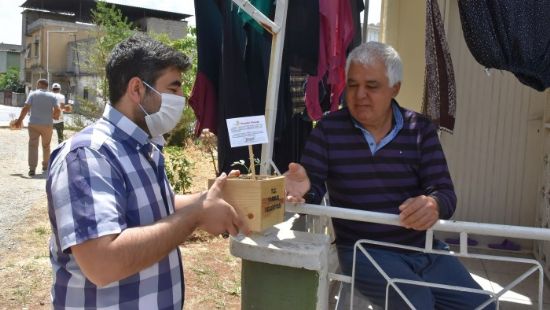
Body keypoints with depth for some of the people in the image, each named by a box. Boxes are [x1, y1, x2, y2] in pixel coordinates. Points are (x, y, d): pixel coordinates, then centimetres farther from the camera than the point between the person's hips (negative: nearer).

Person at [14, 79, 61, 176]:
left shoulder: (33, 94, -1)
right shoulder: (52, 96, 2)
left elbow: (26, 108, -8)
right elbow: (57, 110, -7)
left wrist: (19, 120, 0)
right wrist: (54, 116, 14)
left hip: (34, 124, -1)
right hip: (47, 124, 1)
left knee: (33, 146, -2)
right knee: (46, 146, 17)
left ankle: (32, 168, -11)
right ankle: (45, 165, 28)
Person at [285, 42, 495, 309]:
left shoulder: (421, 130, 0)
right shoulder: (328, 130, -4)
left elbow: (446, 193, -6)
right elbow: (312, 188, -9)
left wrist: (433, 204, -31)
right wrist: (303, 188, -34)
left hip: (424, 248, 4)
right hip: (363, 251, -3)